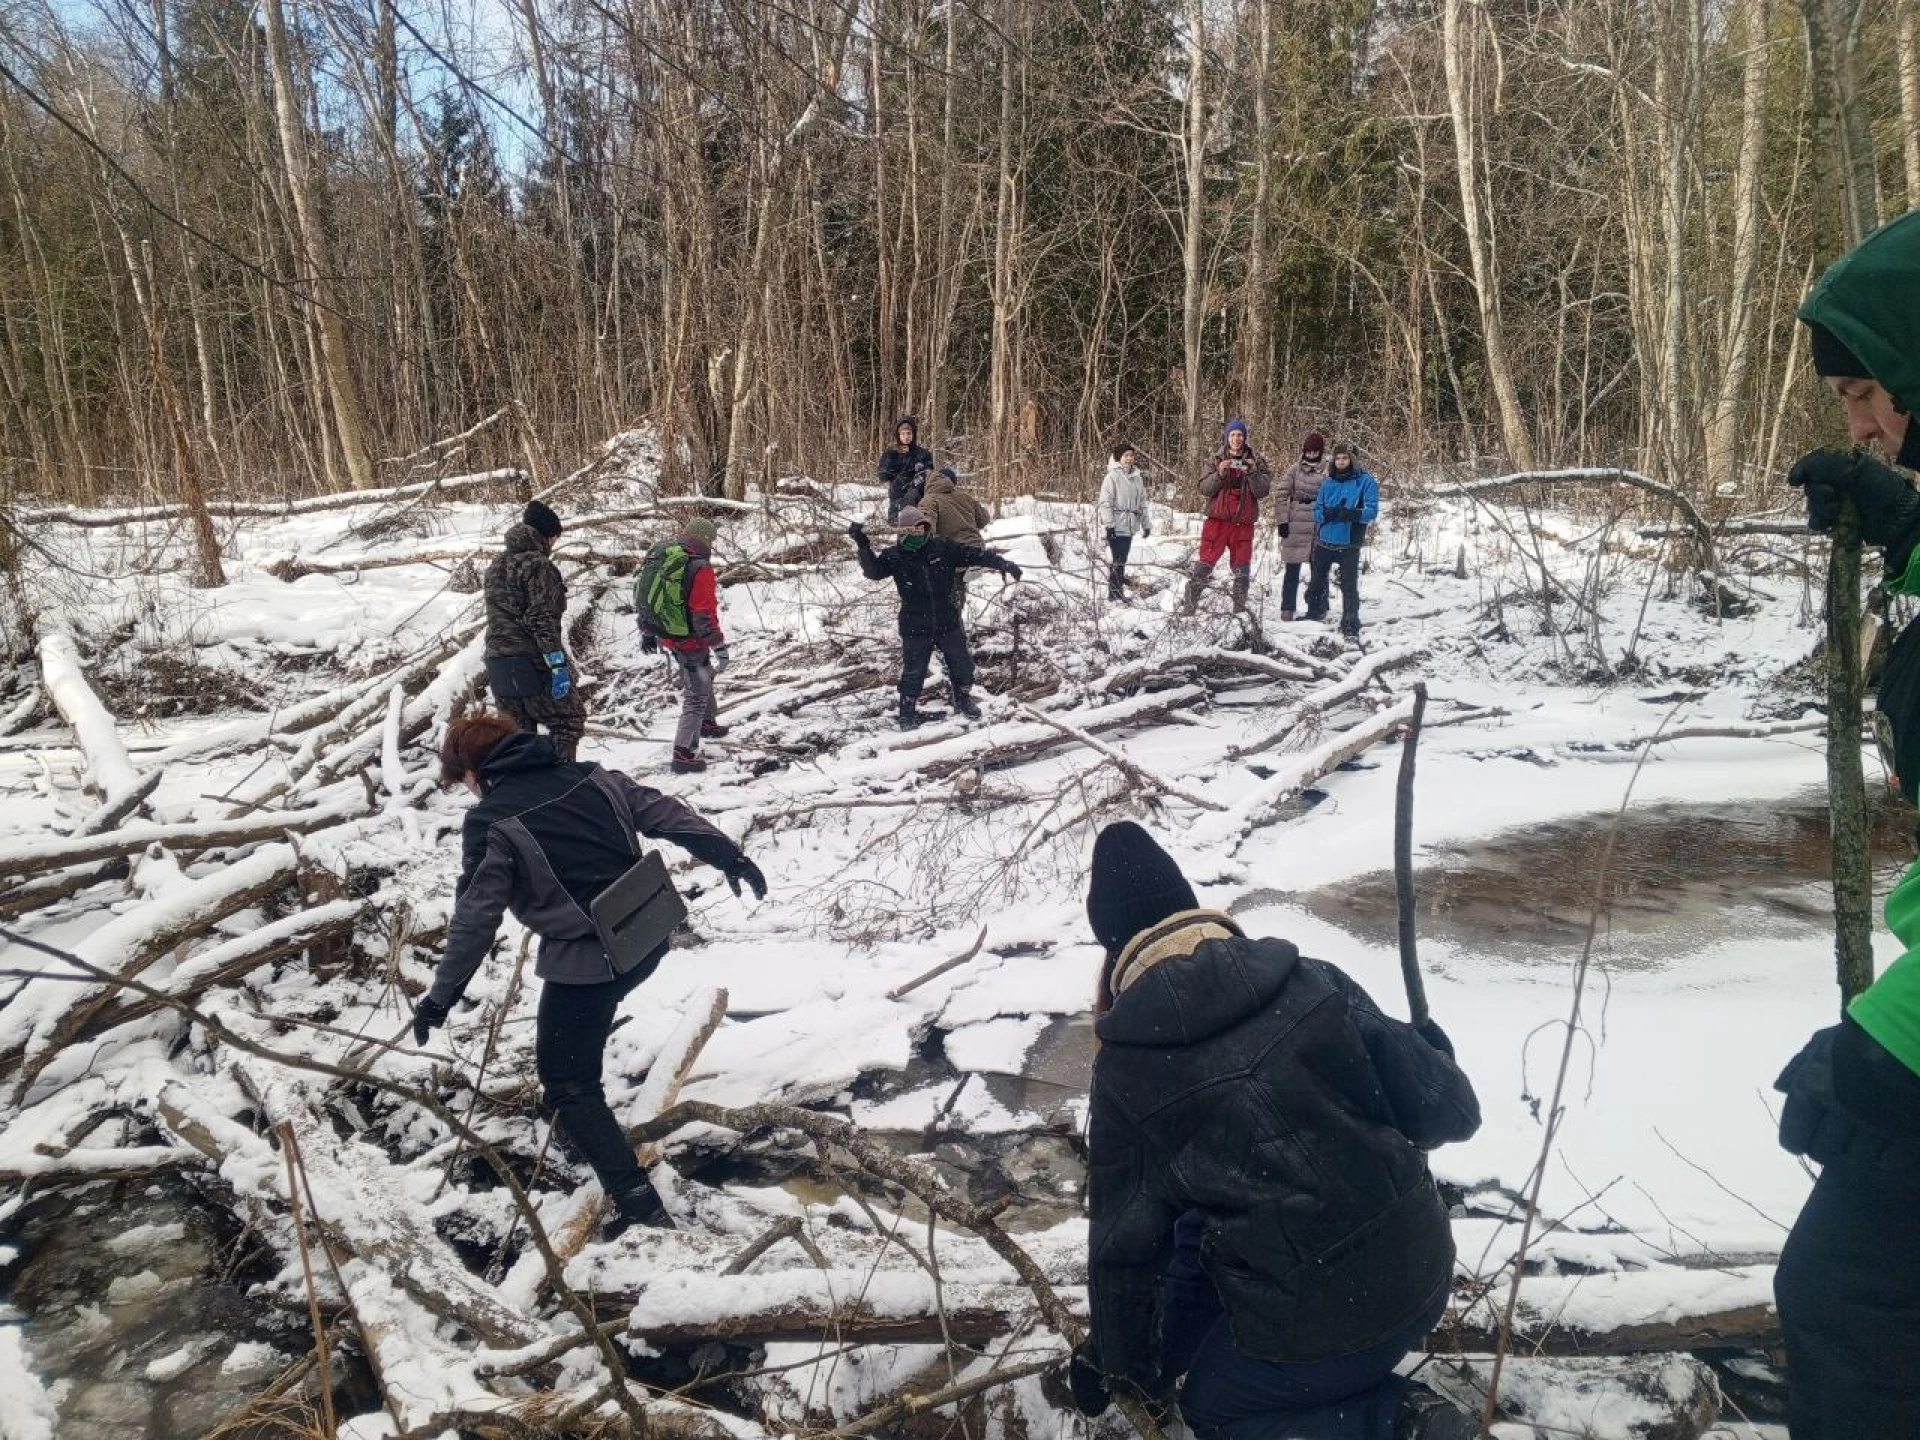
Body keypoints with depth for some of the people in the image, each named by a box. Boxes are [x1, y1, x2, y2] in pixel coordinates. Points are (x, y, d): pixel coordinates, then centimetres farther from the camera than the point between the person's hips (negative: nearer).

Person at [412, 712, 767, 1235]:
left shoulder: (491, 821, -9)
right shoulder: (589, 775, 6)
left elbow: (475, 917, -11)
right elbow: (665, 814, 8)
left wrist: (442, 996, -2)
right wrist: (730, 856, 16)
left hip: (586, 960, -7)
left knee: (567, 1083, 6)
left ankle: (638, 1202, 0)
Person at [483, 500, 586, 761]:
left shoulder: (496, 564, 17)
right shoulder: (537, 565, -10)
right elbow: (541, 619, -18)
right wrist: (558, 664, -20)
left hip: (498, 664, 8)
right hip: (532, 663, -8)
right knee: (569, 720, 3)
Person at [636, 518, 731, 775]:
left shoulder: (658, 558, 4)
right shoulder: (700, 569, -21)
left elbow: (642, 596, 12)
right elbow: (704, 616, -24)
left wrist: (647, 633, 22)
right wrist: (720, 646, -15)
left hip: (665, 636, 8)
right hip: (690, 642, -8)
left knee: (705, 674, 31)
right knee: (696, 696, 3)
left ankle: (707, 722, 49)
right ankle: (683, 755, 2)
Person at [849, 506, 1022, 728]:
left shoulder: (944, 548, -6)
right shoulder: (894, 556, -7)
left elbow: (975, 555, -8)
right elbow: (873, 571, -19)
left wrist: (1003, 563, -16)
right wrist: (862, 545, -32)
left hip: (949, 624, 2)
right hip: (915, 630, -2)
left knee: (962, 664, 13)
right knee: (913, 672, 4)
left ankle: (963, 699, 38)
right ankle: (908, 710, 25)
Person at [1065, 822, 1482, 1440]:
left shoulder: (1127, 1073, -12)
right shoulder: (1313, 982, -8)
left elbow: (1123, 1243, -2)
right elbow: (1447, 1113, -6)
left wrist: (1126, 1365, 15)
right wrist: (1433, 1051, 17)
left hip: (1320, 1324, -5)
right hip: (1422, 1273, 5)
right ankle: (1171, 1354, 39)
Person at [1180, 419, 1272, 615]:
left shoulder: (1256, 461, 5)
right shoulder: (1217, 459, 6)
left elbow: (1262, 491, -2)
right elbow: (1204, 488, -1)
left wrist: (1253, 473, -17)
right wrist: (1220, 474, -16)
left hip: (1244, 521, 1)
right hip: (1218, 519, -1)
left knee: (1242, 569, 6)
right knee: (1204, 564, -5)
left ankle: (1240, 606, 16)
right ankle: (1189, 604, 0)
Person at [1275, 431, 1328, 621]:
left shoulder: (1328, 471, 2)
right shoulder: (1294, 469, 2)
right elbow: (1283, 495, 0)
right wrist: (1283, 521, -6)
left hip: (1319, 526, 1)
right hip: (1295, 526, 0)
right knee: (1292, 569, 2)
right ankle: (1288, 608, 7)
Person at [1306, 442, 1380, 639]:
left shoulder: (1366, 481, -4)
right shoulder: (1327, 483, 7)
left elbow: (1371, 511, -12)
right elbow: (1317, 511, 4)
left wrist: (1352, 514, -29)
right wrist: (1328, 513, -19)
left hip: (1349, 544, -5)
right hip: (1324, 541, 5)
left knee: (1349, 586, -7)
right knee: (1316, 581, 18)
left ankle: (1350, 625, -1)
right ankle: (1314, 613, 39)